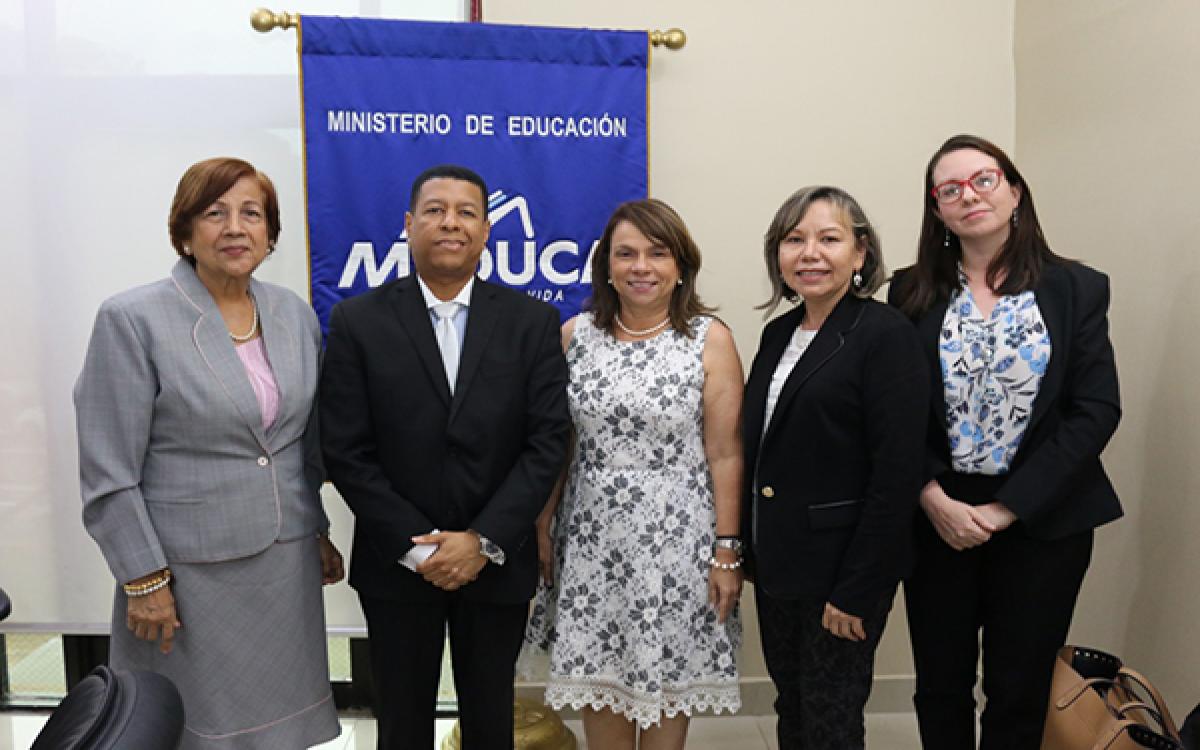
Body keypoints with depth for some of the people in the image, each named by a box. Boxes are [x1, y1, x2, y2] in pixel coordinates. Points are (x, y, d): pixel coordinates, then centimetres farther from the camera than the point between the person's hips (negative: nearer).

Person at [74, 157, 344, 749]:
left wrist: (318, 532, 14)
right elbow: (108, 472, -10)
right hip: (192, 568, -4)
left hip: (289, 562, 4)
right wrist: (144, 580, -11)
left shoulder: (295, 314, 4)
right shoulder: (131, 320, -11)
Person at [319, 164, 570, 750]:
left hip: (497, 563, 1)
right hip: (397, 565, 0)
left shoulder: (533, 321, -3)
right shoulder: (358, 321, -5)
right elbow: (346, 452, -8)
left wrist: (483, 541, -14)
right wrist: (416, 548, -13)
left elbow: (546, 442, -7)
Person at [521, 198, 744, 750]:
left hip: (675, 540, -2)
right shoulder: (575, 334, 2)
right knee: (598, 679, 12)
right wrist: (543, 528, 5)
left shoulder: (710, 338, -6)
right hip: (592, 539, 3)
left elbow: (725, 453, -6)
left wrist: (726, 551, -7)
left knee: (665, 681, 11)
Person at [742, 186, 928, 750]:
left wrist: (858, 591, -18)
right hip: (776, 564, 6)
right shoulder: (778, 333, 8)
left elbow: (897, 475, -18)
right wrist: (749, 549, 9)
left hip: (842, 573, -6)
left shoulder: (887, 336, -14)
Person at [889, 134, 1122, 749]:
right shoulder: (912, 293, 1)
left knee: (1019, 693, 11)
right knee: (940, 687, 13)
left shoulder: (1077, 289, -1)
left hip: (1042, 521, -1)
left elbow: (1096, 411, -6)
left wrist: (1007, 508, -12)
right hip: (937, 518, 1)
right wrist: (934, 500, -13)